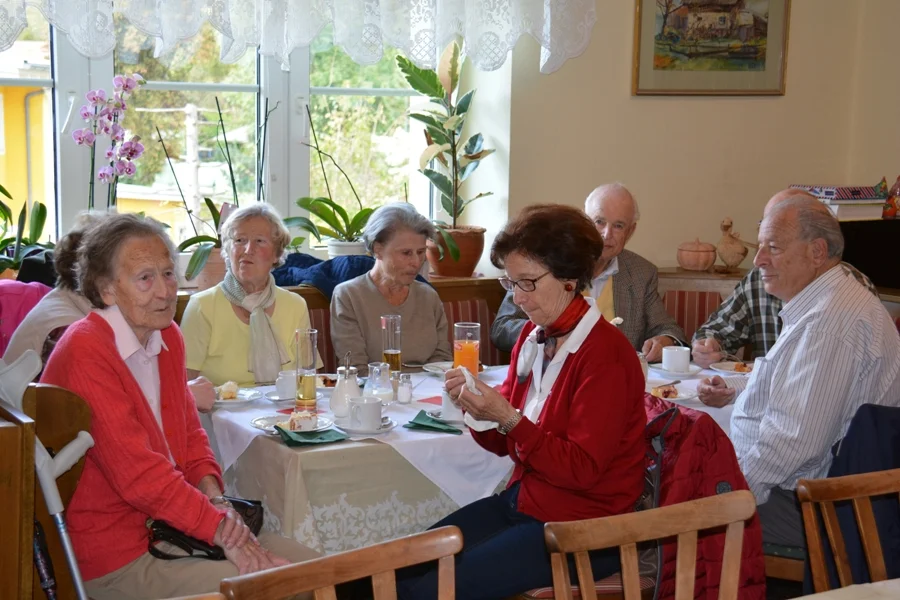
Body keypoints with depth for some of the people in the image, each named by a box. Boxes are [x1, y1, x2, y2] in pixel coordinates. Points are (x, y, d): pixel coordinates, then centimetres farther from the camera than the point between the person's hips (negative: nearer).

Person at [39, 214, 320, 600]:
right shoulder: (84, 353, -19)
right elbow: (137, 472, -23)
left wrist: (215, 500, -5)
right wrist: (222, 531, -19)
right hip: (114, 559, -9)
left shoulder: (167, 337, 9)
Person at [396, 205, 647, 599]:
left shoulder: (605, 355, -17)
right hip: (522, 501, 7)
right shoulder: (533, 335, 4)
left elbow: (581, 469, -19)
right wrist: (477, 408, -10)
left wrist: (508, 418, -26)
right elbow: (504, 443, 10)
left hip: (582, 527, -7)